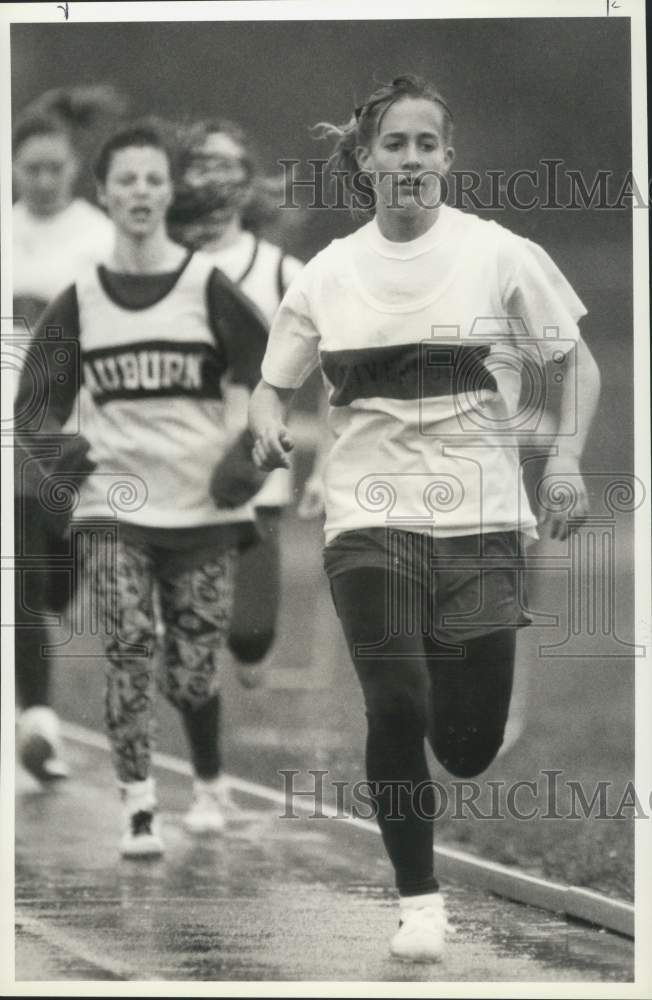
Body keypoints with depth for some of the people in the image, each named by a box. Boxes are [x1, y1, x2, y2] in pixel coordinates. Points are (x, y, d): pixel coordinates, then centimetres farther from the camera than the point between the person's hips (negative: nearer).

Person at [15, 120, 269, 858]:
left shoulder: (208, 289, -2)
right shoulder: (79, 302, 5)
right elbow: (37, 399, 13)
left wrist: (250, 457, -8)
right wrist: (56, 454, -3)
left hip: (203, 508, -1)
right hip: (113, 506, 1)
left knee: (194, 669, 4)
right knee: (129, 652, -14)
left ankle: (208, 787, 30)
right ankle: (138, 810, -11)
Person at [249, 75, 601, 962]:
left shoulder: (499, 254, -1)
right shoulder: (328, 274, 5)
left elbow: (577, 363, 7)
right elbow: (274, 383, 16)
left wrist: (566, 459, -9)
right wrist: (269, 428, -7)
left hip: (480, 520, -1)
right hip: (370, 518, 1)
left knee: (467, 747, 1)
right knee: (396, 709, -14)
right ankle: (419, 900, 4)